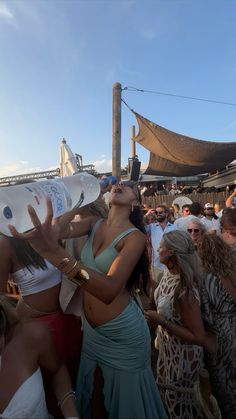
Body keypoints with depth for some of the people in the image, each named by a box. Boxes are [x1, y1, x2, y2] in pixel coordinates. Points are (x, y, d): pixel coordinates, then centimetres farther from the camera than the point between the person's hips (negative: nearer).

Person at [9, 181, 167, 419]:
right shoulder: (94, 224, -3)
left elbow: (109, 290, -37)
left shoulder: (135, 236, -21)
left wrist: (55, 254, -50)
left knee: (126, 399, 22)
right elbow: (60, 230, -21)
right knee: (94, 395, 28)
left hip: (123, 331, -4)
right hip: (91, 328, 5)